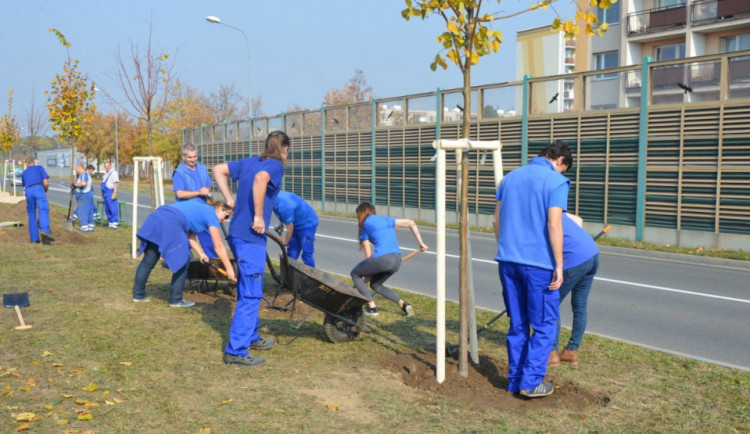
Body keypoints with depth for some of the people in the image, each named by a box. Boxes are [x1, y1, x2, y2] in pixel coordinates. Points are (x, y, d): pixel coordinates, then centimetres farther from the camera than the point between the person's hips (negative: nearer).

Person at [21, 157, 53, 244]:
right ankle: (45, 231, -43)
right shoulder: (39, 168, 20)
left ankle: (34, 238, 8)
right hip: (38, 189, -4)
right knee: (43, 210, -20)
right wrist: (45, 190, 27)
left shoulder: (24, 173, 32)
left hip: (28, 192, 4)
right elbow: (46, 183, 7)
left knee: (32, 215, 12)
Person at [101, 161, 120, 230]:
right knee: (107, 208, 10)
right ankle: (110, 222, 15)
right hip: (105, 193, 10)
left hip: (110, 192, -10)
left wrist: (115, 192, -23)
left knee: (113, 208, -11)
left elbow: (116, 183, -16)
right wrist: (102, 193, 22)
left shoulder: (113, 173, -9)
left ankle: (115, 223, -11)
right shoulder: (106, 174, 20)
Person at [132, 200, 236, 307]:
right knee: (182, 261, 4)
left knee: (149, 260, 17)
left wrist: (201, 253, 19)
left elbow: (190, 236, 26)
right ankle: (176, 300, 10)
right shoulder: (211, 215, 5)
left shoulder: (200, 209, 29)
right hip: (169, 225, -9)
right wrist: (230, 270, 4)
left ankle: (138, 294, 27)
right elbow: (219, 246, 2)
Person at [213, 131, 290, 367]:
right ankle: (236, 350, 0)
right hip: (251, 237, -9)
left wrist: (229, 198, 14)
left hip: (237, 233, 9)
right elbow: (260, 179, -30)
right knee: (250, 295, -3)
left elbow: (218, 170, 18)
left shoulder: (250, 162, 14)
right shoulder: (275, 165, -9)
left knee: (248, 290, 21)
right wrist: (259, 216, -24)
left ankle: (251, 336, 33)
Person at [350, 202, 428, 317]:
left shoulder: (365, 226, 9)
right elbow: (411, 223, 24)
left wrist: (368, 273, 21)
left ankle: (371, 307, 8)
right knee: (375, 285, 28)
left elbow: (368, 254, 8)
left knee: (355, 274, 18)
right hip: (397, 261, 6)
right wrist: (421, 243, 23)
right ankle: (403, 304, 11)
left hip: (382, 259, -6)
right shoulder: (386, 220, 24)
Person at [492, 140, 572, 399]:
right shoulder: (557, 181, -6)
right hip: (539, 264, -6)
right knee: (544, 325, 7)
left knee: (517, 324, 14)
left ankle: (515, 380, 19)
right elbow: (554, 225, -15)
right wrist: (559, 265, -11)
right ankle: (531, 382, 7)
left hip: (508, 261, 6)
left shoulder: (510, 178, 13)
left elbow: (496, 221, 13)